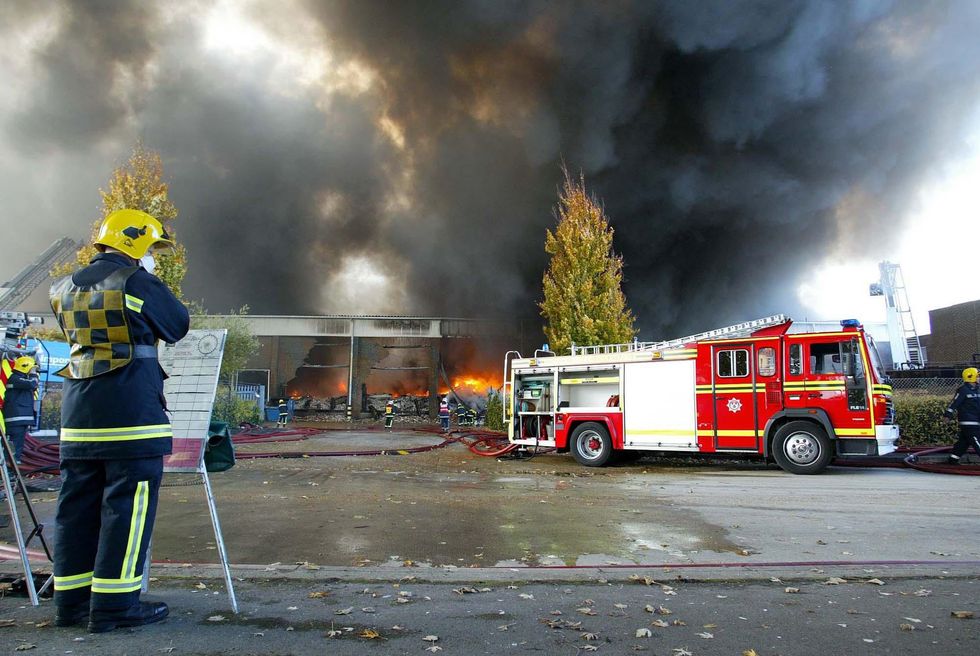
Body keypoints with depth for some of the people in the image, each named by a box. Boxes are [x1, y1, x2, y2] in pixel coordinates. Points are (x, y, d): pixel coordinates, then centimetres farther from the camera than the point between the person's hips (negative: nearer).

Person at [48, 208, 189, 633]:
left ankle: (71, 600, 22)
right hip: (130, 412, -7)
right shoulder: (137, 281, -7)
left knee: (77, 504, 13)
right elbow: (177, 327, 3)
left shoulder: (66, 288, 13)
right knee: (128, 506, -1)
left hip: (78, 414, 7)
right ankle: (113, 604, 3)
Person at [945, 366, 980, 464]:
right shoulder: (963, 390, -12)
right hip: (968, 422, -9)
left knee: (964, 441, 12)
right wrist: (949, 412, -21)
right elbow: (955, 402, -16)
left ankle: (953, 459, 18)